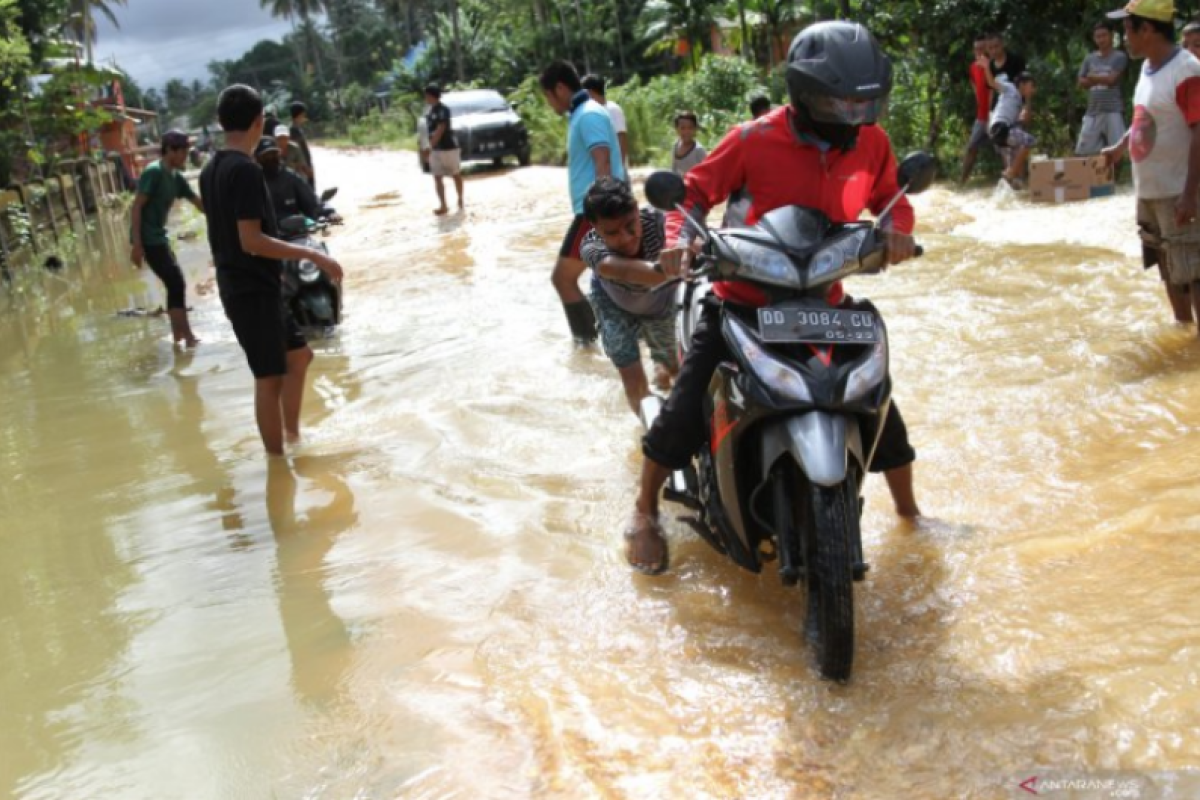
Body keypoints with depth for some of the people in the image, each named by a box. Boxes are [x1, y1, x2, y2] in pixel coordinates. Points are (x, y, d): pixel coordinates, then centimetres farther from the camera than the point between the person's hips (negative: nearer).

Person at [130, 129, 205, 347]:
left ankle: (178, 334, 22)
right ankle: (188, 337, -7)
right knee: (176, 284, -10)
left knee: (176, 284, 13)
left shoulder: (176, 178, 10)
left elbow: (199, 203, 17)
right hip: (148, 239, -9)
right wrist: (136, 244, -23)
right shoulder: (153, 173, -15)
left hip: (159, 237, 9)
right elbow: (137, 207, -19)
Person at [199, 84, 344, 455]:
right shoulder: (246, 170, -19)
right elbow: (251, 240, -24)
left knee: (298, 354, 20)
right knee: (270, 378, -1)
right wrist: (312, 255, -22)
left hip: (242, 285, 10)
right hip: (254, 290, -10)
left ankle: (292, 438, 27)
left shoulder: (212, 170, 10)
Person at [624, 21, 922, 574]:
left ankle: (909, 514, 30)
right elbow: (696, 188, -7)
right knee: (684, 406, -8)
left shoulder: (871, 142, -3)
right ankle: (645, 513, 16)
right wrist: (681, 236, -26)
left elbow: (892, 199, 10)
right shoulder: (755, 140, -15)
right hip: (745, 299, -3)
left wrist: (897, 230, -13)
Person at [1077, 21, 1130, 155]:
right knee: (1083, 150, 5)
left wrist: (1093, 77, 2)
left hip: (1113, 110, -5)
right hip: (1093, 111, 5)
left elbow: (1111, 79, -11)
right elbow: (1082, 83, 8)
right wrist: (1102, 80, -6)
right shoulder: (1089, 58, 14)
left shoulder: (1119, 57, -1)